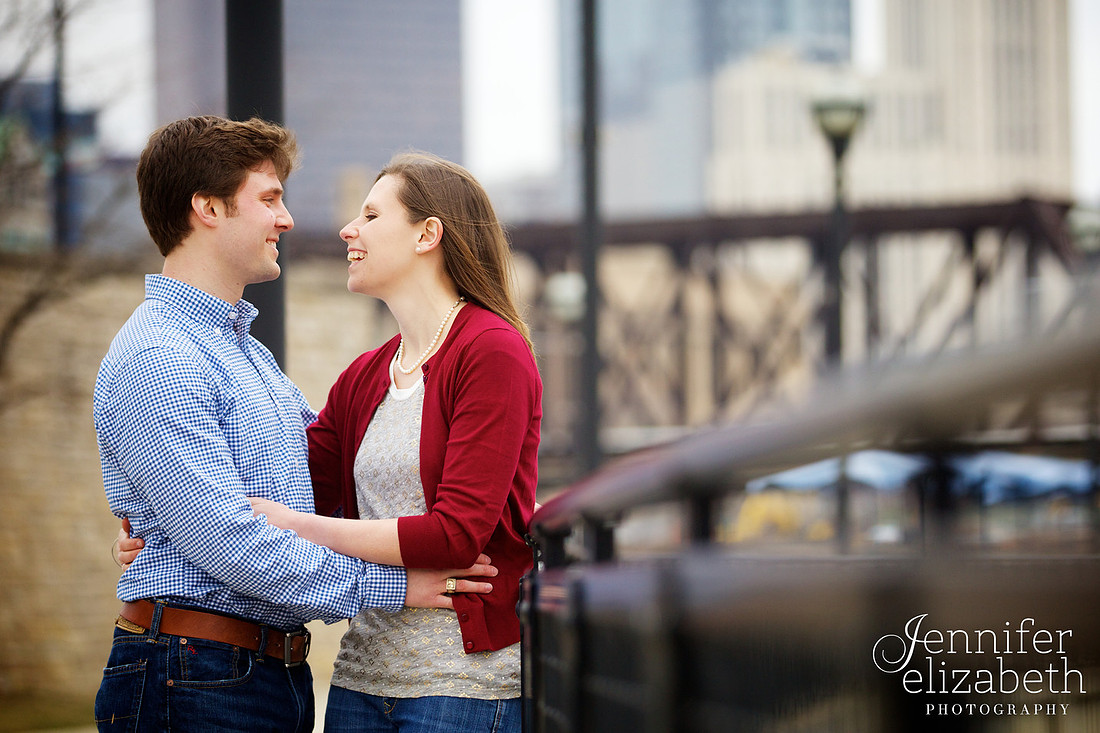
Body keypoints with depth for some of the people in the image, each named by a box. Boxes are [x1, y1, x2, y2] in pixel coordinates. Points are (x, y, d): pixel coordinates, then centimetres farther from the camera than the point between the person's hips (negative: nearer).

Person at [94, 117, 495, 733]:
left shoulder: (250, 352, 20)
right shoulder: (154, 360, -14)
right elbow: (231, 545, -21)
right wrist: (390, 584, -16)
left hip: (280, 676, 9)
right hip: (195, 683, -9)